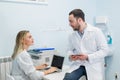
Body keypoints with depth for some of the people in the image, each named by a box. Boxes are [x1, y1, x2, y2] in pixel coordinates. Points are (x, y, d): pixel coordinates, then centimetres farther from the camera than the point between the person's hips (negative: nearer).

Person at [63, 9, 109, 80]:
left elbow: (105, 50, -8)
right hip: (78, 65, 3)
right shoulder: (72, 36, 7)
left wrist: (88, 57, -17)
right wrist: (70, 55, -3)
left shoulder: (96, 32, -7)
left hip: (93, 66, -2)